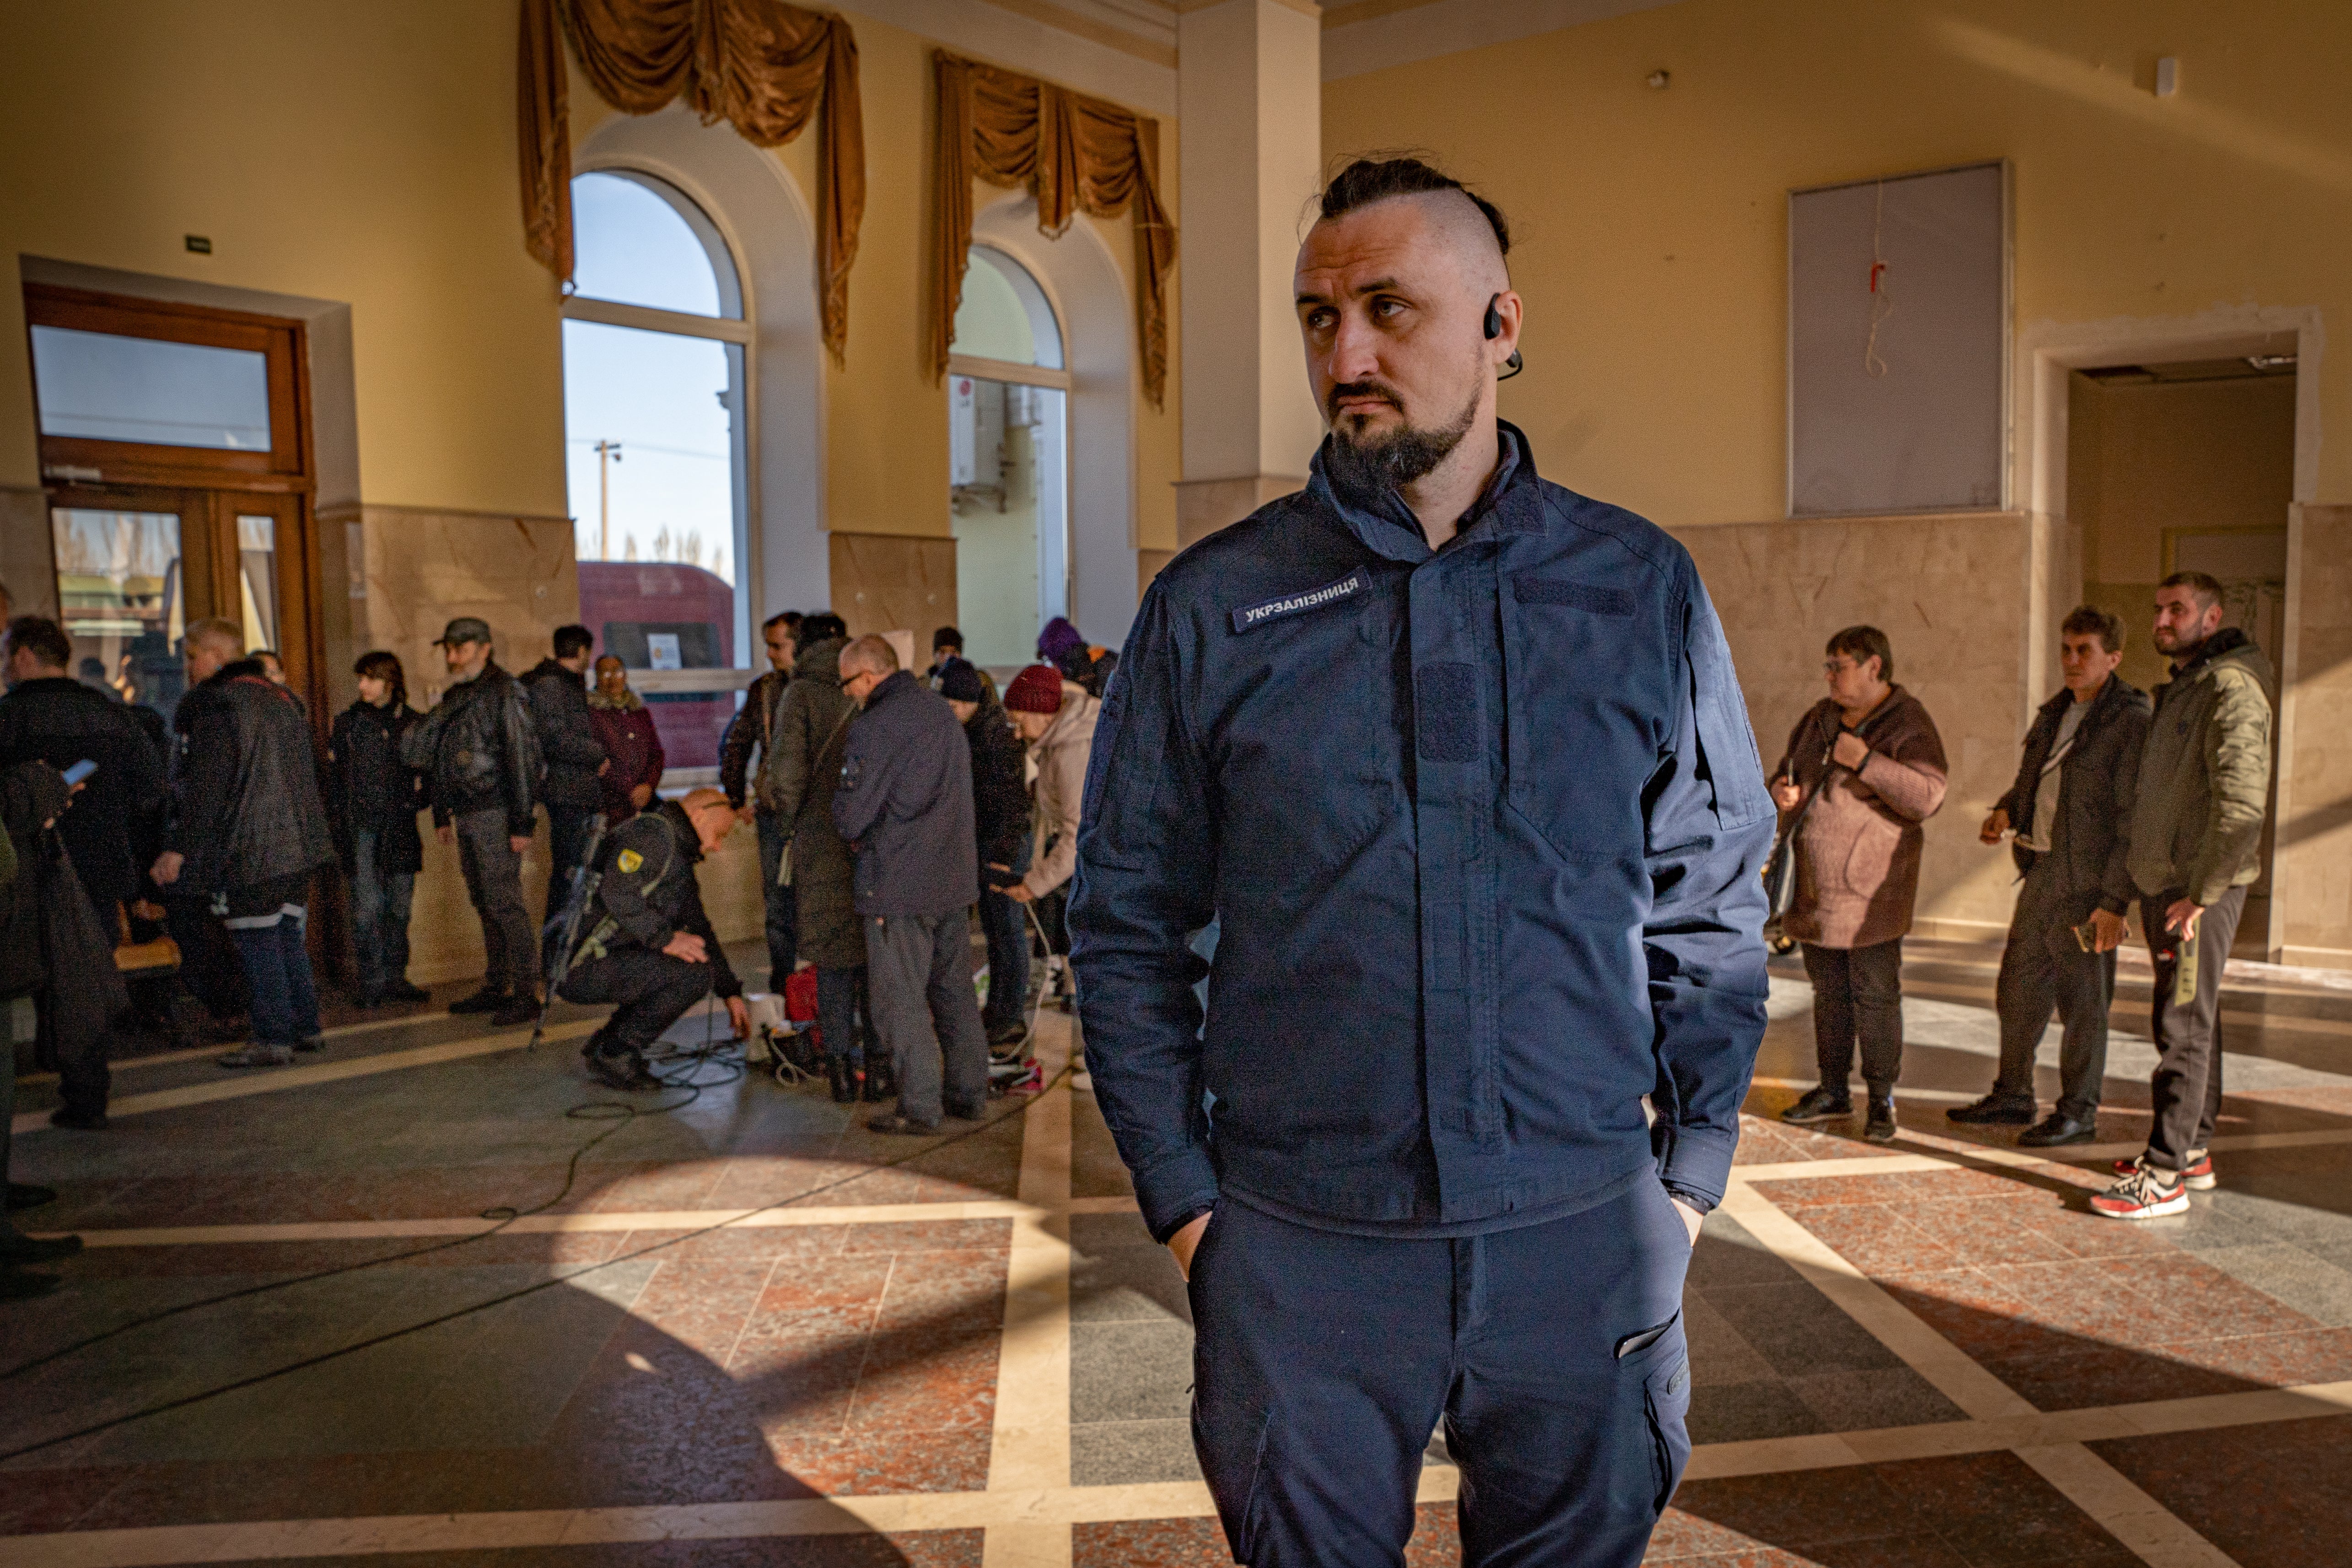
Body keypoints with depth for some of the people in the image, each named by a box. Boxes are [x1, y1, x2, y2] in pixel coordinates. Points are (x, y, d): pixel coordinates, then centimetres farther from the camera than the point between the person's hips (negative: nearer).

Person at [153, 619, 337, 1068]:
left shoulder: (214, 705, -11)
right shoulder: (281, 698, 15)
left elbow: (203, 788, -16)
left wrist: (178, 847, -13)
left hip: (247, 851, -8)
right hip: (297, 844, 8)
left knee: (258, 946, -3)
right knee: (288, 939, 15)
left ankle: (273, 1039, 0)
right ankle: (306, 1028, 19)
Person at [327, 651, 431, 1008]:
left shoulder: (412, 722, 8)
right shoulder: (348, 722, 6)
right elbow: (333, 774, 5)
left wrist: (416, 801, -1)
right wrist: (337, 816, -3)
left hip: (400, 828, 2)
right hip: (361, 827, -2)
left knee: (400, 905, 6)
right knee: (368, 905, -7)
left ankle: (394, 978, 17)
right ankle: (373, 982, -1)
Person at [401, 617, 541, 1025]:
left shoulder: (504, 692, -10)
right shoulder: (453, 697, 17)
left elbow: (522, 757, -15)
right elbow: (436, 759, 24)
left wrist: (522, 822, -19)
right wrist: (441, 816, 20)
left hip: (496, 815, -9)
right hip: (466, 818, 9)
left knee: (504, 903, -10)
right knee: (484, 904, 12)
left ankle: (526, 994, -8)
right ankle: (496, 988, 19)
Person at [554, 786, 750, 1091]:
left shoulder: (680, 862, 22)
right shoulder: (653, 831, -9)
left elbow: (701, 933, 27)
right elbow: (616, 891, -26)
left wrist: (732, 994, 25)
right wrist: (664, 938, -22)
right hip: (582, 968, -10)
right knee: (694, 973, -19)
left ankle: (604, 1043, 15)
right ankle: (615, 1058, -7)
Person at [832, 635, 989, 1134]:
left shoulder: (873, 727, -16)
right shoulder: (943, 710, 10)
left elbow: (851, 819, -15)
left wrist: (855, 836, 9)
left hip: (898, 885, -8)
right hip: (954, 875, 8)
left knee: (901, 999, 2)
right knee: (954, 990, 15)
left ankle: (919, 1106, 7)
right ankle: (969, 1092, 22)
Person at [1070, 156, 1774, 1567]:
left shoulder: (1642, 589, 1)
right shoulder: (1211, 608, -2)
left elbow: (1716, 904, 7)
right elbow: (1127, 924, 2)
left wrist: (1692, 1172, 4)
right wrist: (1184, 1196, -1)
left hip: (1585, 1236, 1)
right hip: (1299, 1249, 0)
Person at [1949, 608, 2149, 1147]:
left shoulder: (2132, 721, -13)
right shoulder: (2058, 711, 13)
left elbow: (2133, 821, -16)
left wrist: (2115, 902, -19)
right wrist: (2007, 810, 5)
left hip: (2086, 883, -8)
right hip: (2041, 870, 8)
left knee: (2082, 1001, 2)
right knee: (2018, 988, 14)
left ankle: (2078, 1112, 14)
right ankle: (2013, 1096, 27)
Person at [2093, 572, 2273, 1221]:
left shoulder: (2231, 688, -14)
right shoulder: (2179, 689, 18)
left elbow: (2243, 802, -23)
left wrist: (2201, 892, -22)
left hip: (2201, 891, -10)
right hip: (2164, 884, 10)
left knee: (2183, 1028, -8)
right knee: (2191, 1022, 16)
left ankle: (2165, 1176, -5)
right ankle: (2193, 1151, 25)